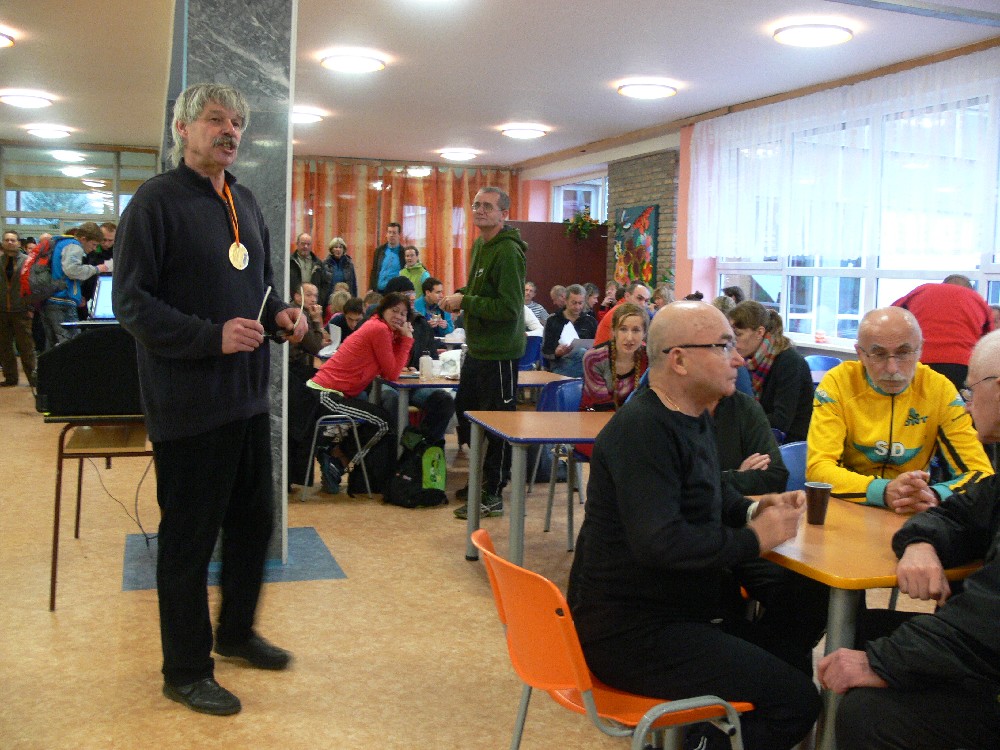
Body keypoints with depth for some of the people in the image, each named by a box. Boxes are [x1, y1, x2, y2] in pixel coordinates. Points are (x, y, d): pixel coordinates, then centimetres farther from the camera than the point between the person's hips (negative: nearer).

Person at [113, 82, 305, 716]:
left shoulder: (246, 203, 14)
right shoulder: (157, 200, -10)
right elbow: (131, 301, -15)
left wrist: (280, 314, 1)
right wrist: (212, 336, -26)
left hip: (248, 396, 8)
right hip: (189, 402, -8)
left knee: (255, 520, 17)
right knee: (189, 538, 4)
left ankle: (236, 632, 38)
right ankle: (186, 671, 21)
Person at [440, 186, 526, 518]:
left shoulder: (508, 252, -18)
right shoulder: (479, 246, 13)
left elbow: (509, 307, -24)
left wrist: (465, 301, -19)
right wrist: (460, 295, 6)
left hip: (499, 353, -10)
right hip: (476, 348, 10)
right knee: (465, 413, 19)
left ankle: (493, 496, 12)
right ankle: (481, 478, 36)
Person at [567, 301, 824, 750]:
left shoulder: (693, 418, 11)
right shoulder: (643, 430, -20)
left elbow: (713, 495, 25)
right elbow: (659, 542, -31)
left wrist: (754, 509, 3)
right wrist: (754, 539, -18)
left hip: (681, 604, 10)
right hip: (630, 632, -10)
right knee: (797, 700, -13)